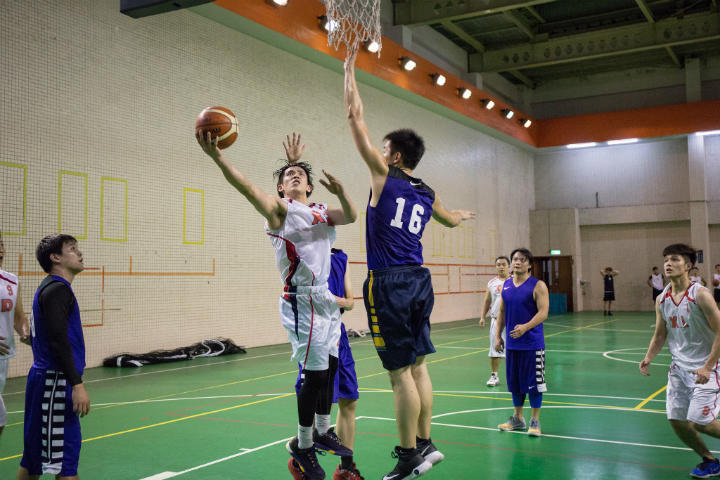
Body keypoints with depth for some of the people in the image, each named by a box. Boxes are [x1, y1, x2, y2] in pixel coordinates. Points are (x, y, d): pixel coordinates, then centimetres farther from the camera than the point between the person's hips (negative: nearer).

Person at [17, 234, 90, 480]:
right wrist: (77, 385, -24)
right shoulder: (56, 289, -14)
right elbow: (58, 342, -22)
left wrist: (73, 381, 23)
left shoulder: (51, 288, 17)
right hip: (54, 382, -10)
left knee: (35, 456, 16)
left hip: (47, 380, 10)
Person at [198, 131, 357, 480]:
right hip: (302, 300, -7)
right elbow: (248, 188, -21)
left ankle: (322, 432, 30)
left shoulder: (321, 212, 15)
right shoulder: (279, 209, -4)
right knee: (315, 373, -7)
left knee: (329, 367, 13)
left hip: (326, 298, 7)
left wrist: (340, 192, -21)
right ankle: (302, 445, 10)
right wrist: (216, 156, -37)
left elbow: (351, 216, 0)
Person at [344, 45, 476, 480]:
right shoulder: (427, 195, 13)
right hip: (419, 280, 7)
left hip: (390, 283, -7)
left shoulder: (384, 176, -3)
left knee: (401, 372, -3)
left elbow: (356, 119, -1)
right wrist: (462, 215, 60)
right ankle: (425, 445, 21)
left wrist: (349, 70, 7)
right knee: (418, 366, 13)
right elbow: (451, 220, 36)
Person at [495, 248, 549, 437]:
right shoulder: (506, 285, 9)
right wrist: (498, 335, 10)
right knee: (515, 382, 13)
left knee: (534, 383, 0)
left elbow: (543, 312, -14)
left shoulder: (538, 286, -8)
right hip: (512, 343, 5)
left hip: (532, 344, -5)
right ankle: (517, 418, 27)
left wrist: (525, 327, -27)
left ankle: (535, 421, 12)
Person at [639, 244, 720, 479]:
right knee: (677, 422, 4)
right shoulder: (662, 299, 3)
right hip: (679, 367, 6)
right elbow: (660, 335, 12)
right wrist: (648, 359, -4)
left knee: (699, 422, -12)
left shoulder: (700, 294, -16)